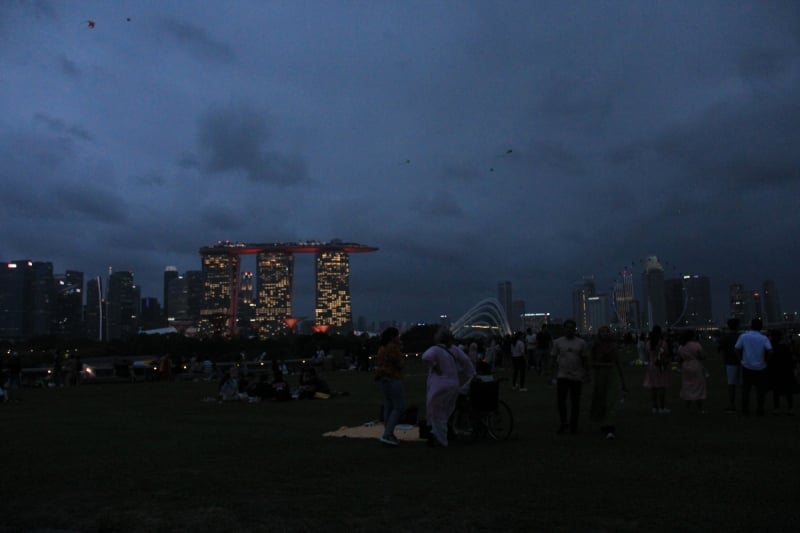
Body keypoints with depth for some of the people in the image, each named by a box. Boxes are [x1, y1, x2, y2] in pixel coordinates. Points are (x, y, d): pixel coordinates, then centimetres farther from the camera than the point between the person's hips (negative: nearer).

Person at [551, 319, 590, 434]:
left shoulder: (581, 343, 5)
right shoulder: (558, 342, 4)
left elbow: (585, 359, 7)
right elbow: (554, 358, 8)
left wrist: (586, 374, 2)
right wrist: (556, 372, -1)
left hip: (576, 376, 0)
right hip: (562, 376, 0)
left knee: (575, 402, 6)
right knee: (560, 400, -5)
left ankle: (573, 426, 16)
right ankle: (563, 423, 11)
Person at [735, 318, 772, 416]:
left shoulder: (743, 336, -4)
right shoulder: (764, 338, -5)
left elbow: (737, 349, -6)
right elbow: (770, 350, -17)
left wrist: (742, 358, 6)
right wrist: (765, 359, -2)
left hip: (747, 367, 1)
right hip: (760, 367, -1)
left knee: (745, 389, 11)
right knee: (760, 390, 10)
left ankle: (745, 410, 13)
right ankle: (759, 410, 10)